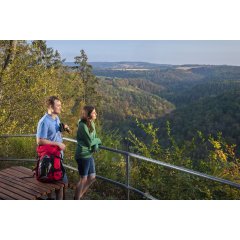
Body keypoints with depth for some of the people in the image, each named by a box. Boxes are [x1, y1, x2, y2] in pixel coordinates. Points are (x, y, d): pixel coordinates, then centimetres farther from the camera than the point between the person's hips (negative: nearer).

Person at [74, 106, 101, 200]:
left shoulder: (92, 124, 6)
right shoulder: (82, 126, -20)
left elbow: (95, 138, 9)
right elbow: (89, 142, -20)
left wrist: (96, 145, -11)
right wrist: (98, 140, -2)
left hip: (89, 155, 9)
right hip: (83, 155, -9)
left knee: (92, 178, 16)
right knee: (83, 179, 4)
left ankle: (79, 196, 32)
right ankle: (76, 199, 22)